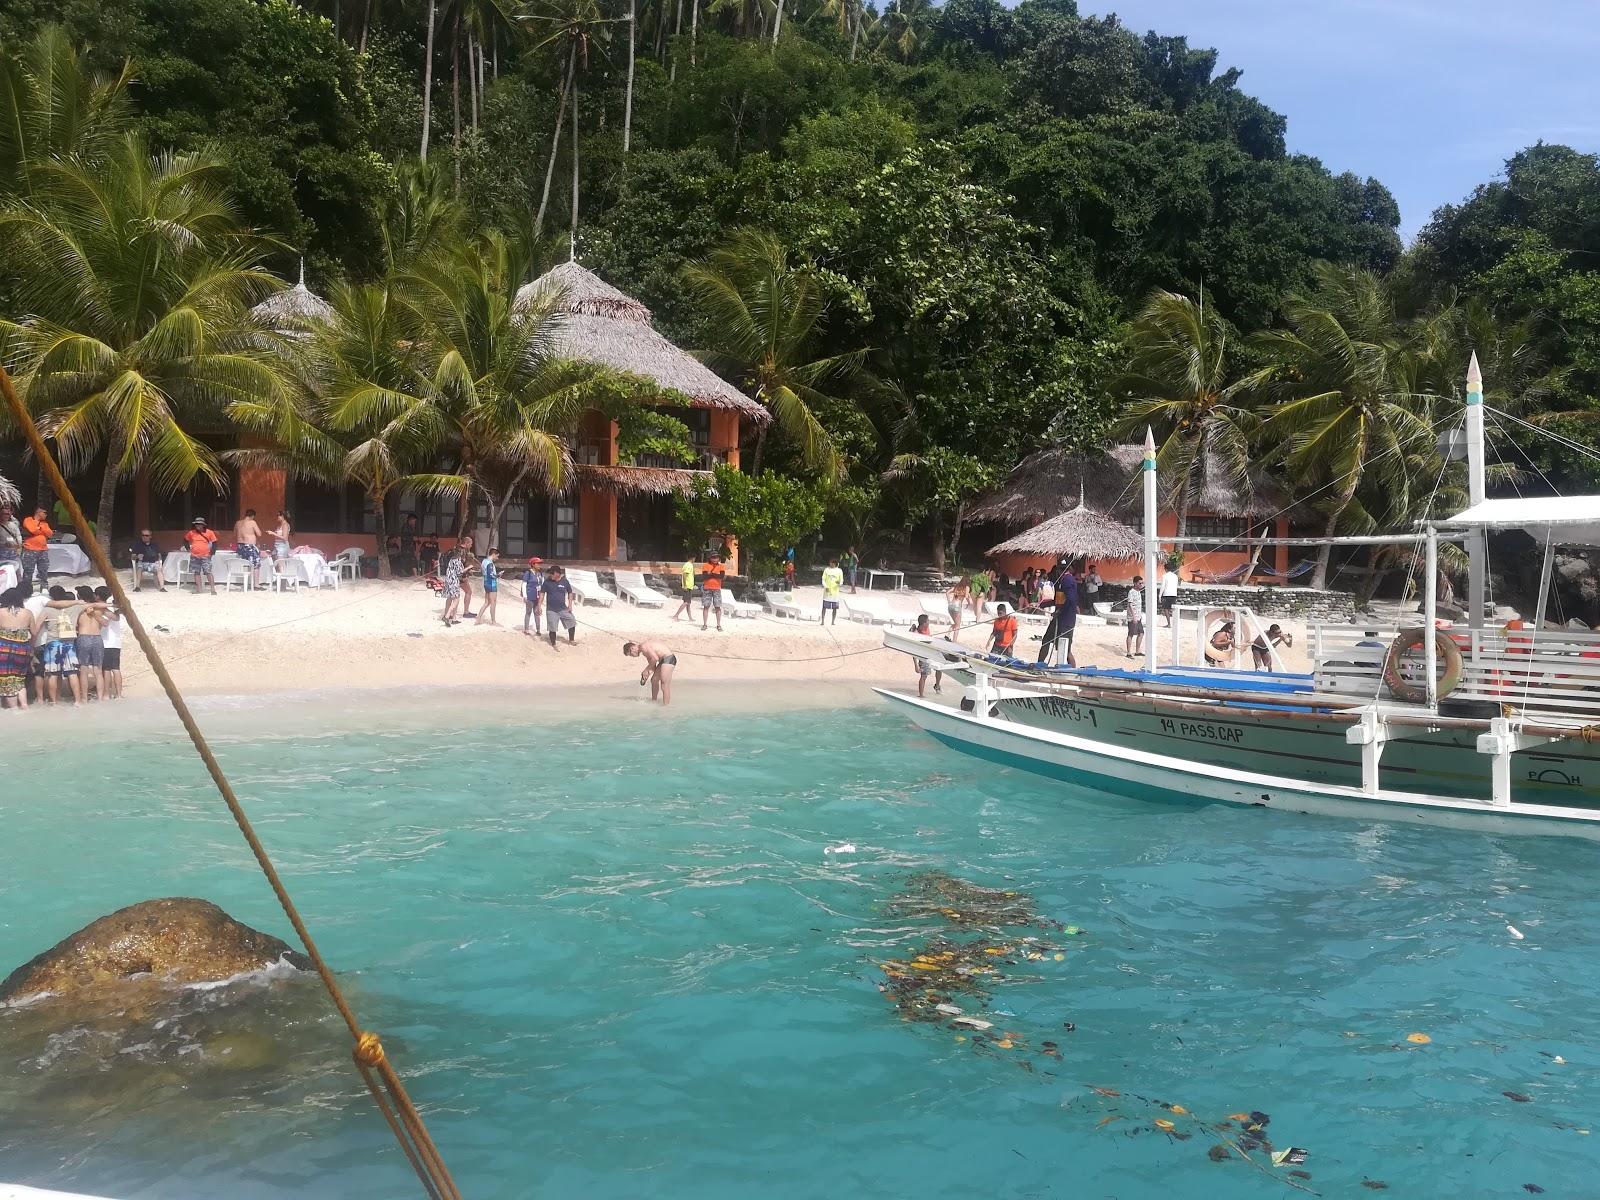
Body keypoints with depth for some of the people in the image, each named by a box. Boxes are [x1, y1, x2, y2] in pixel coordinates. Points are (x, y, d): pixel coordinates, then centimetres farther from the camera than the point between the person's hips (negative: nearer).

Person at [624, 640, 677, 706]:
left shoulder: (643, 646, -14)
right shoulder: (645, 650, 17)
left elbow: (655, 658, -23)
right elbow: (653, 667, 19)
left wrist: (646, 670, -12)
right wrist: (647, 674, 5)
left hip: (668, 659, -11)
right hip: (663, 660, 11)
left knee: (664, 685, -14)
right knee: (654, 680, 21)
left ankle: (665, 706, -15)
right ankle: (654, 702, 35)